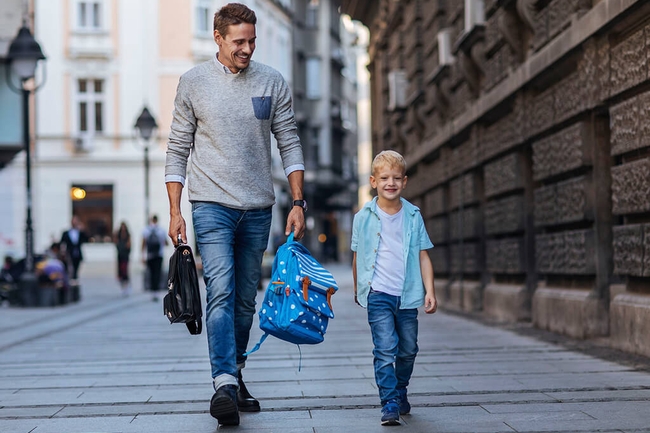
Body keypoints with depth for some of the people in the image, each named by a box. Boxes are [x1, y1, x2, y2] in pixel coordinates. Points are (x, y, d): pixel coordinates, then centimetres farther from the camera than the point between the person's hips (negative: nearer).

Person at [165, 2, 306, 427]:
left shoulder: (273, 82, 6)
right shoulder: (194, 82, 2)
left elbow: (290, 144, 9)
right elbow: (178, 149, 5)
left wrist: (298, 203, 1)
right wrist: (175, 210, -1)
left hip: (258, 208, 3)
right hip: (212, 204, -3)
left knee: (246, 299, 9)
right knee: (221, 291, -16)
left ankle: (236, 376, 21)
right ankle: (224, 384, -22)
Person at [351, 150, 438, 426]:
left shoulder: (413, 216, 4)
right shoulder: (364, 217, -1)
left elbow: (423, 256, 5)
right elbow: (358, 257, 10)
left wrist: (430, 291, -2)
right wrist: (358, 289, 18)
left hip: (407, 295, 3)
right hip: (378, 294, -3)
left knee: (408, 350, 14)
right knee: (385, 349, -12)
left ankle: (400, 391, 37)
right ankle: (390, 405, -10)